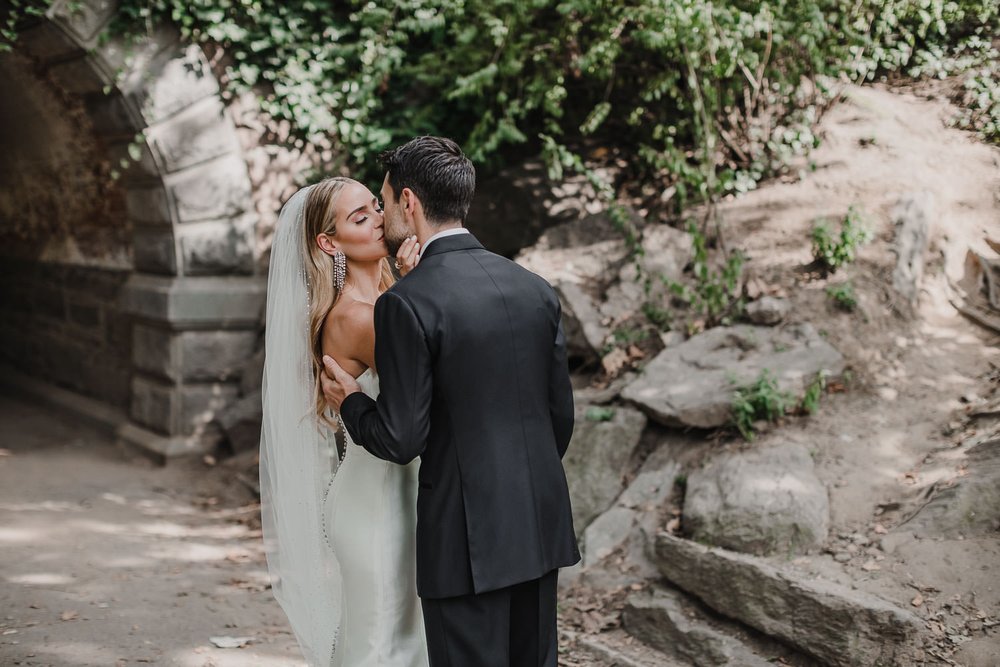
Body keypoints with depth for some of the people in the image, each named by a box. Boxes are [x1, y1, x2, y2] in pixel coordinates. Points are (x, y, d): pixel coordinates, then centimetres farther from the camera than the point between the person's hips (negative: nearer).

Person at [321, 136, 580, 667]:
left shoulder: (405, 303, -15)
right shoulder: (534, 289, 5)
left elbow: (400, 440, -14)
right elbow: (561, 412, 10)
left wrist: (349, 401, 5)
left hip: (467, 537, -6)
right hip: (540, 526, 6)